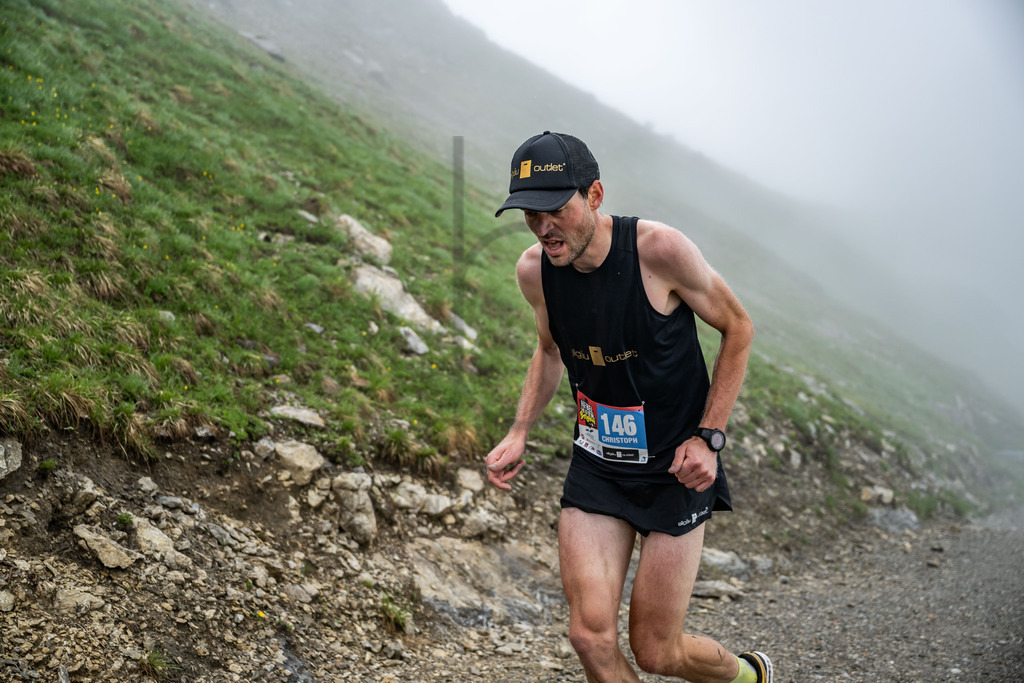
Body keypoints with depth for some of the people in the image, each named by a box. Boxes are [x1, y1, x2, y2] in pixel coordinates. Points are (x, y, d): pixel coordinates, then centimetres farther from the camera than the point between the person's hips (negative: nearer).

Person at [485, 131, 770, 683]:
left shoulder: (660, 249, -21)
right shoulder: (534, 270, -6)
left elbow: (738, 329, -6)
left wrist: (708, 437, -13)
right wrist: (519, 434, 2)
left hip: (675, 469, -4)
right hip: (595, 468, 4)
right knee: (590, 636, -8)